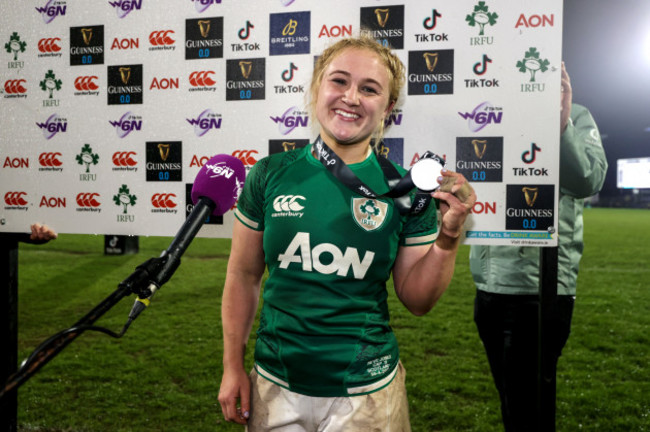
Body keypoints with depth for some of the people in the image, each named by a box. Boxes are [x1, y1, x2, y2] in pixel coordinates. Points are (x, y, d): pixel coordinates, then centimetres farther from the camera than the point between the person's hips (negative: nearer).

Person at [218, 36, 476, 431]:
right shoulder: (271, 175, -5)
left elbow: (418, 301, -1)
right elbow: (243, 277, 3)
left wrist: (449, 236, -16)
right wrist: (234, 367, 5)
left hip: (366, 392, -1)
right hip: (276, 384, 1)